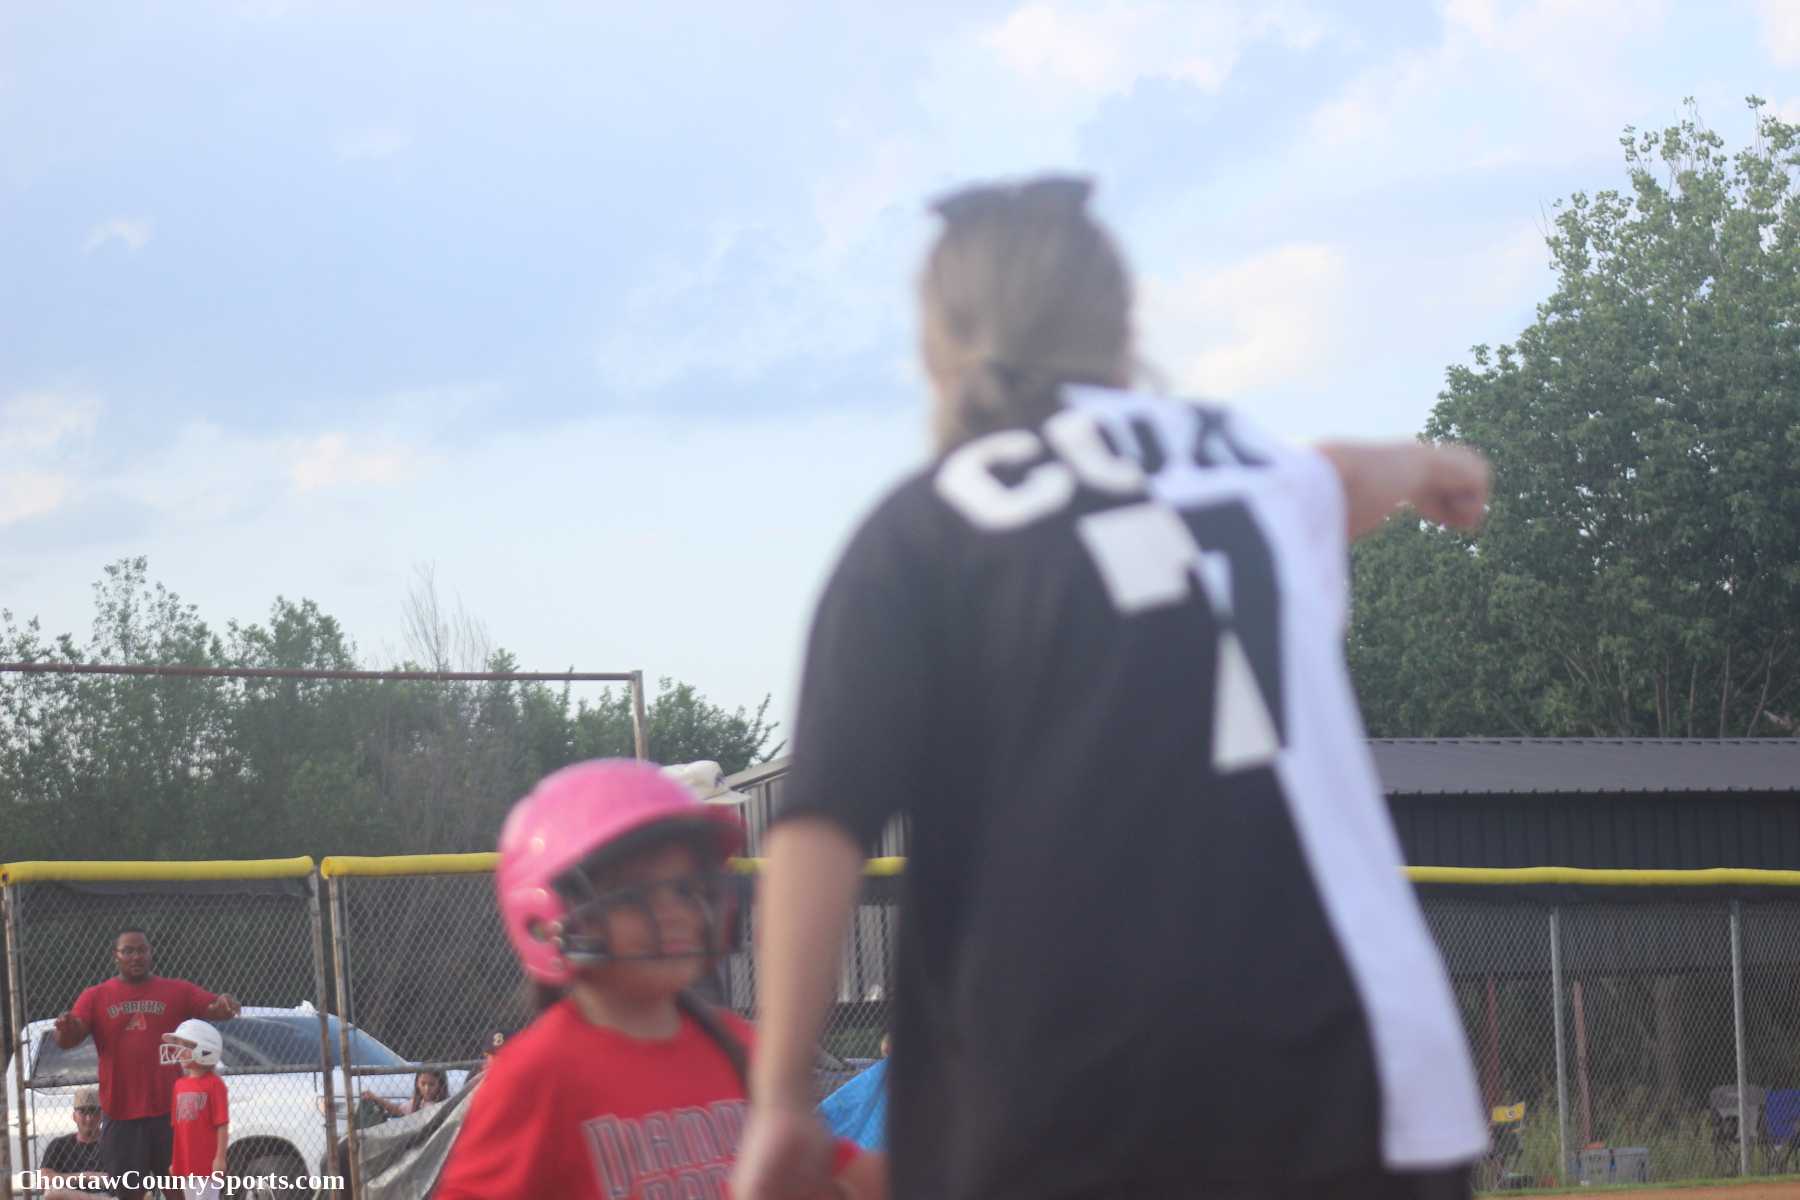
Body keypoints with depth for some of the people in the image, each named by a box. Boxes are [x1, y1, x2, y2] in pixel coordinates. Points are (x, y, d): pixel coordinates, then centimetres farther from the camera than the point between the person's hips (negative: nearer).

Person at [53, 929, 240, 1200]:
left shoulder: (176, 991, 6)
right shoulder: (95, 998, 5)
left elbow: (215, 1008, -4)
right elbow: (68, 1041, -5)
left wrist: (224, 1005, -29)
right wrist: (65, 1029, -30)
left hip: (169, 1110, 0)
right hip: (122, 1114, 0)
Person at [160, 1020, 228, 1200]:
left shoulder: (213, 1084, -9)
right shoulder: (180, 1085, 11)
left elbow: (222, 1125, -11)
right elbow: (175, 1125, 15)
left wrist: (220, 1157, -15)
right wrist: (173, 1161, 15)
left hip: (207, 1163, -7)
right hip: (186, 1164, 7)